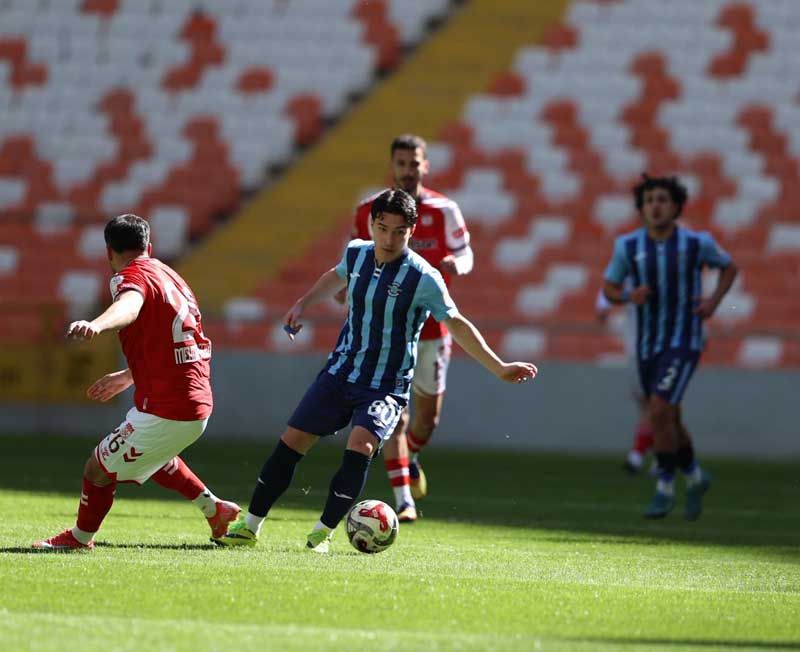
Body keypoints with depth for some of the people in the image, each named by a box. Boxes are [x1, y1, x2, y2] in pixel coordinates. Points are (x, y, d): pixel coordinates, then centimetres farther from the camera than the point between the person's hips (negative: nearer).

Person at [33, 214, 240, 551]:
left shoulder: (132, 276, -10)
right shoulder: (169, 276, 17)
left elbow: (129, 306, -38)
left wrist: (96, 324, -58)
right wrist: (126, 377, 42)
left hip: (164, 412, -9)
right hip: (198, 404, 9)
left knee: (99, 468, 3)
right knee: (151, 457, 37)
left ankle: (80, 539, 19)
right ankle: (213, 508, 39)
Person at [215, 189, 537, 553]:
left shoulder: (423, 278, -16)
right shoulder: (357, 253, 0)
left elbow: (456, 324, -7)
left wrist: (499, 368, -9)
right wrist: (303, 305, 23)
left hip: (387, 387, -5)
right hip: (340, 373, 5)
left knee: (360, 445, -29)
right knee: (291, 442, 0)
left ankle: (323, 533, -15)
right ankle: (250, 527, 12)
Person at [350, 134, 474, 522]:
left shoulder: (443, 211, -2)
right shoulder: (368, 212, 2)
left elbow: (465, 255, 2)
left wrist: (456, 265, -21)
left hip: (430, 326, 1)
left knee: (428, 415, 9)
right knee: (393, 414, -12)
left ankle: (410, 457, 43)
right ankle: (403, 499, -10)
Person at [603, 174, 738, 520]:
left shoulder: (697, 242, -10)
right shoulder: (628, 245, -5)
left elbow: (729, 267, 9)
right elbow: (609, 289, 7)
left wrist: (714, 300, -8)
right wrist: (628, 296, -16)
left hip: (684, 342, -4)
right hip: (648, 345, 4)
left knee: (659, 411, -20)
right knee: (668, 421, 15)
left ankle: (664, 489, -4)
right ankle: (694, 477, 42)